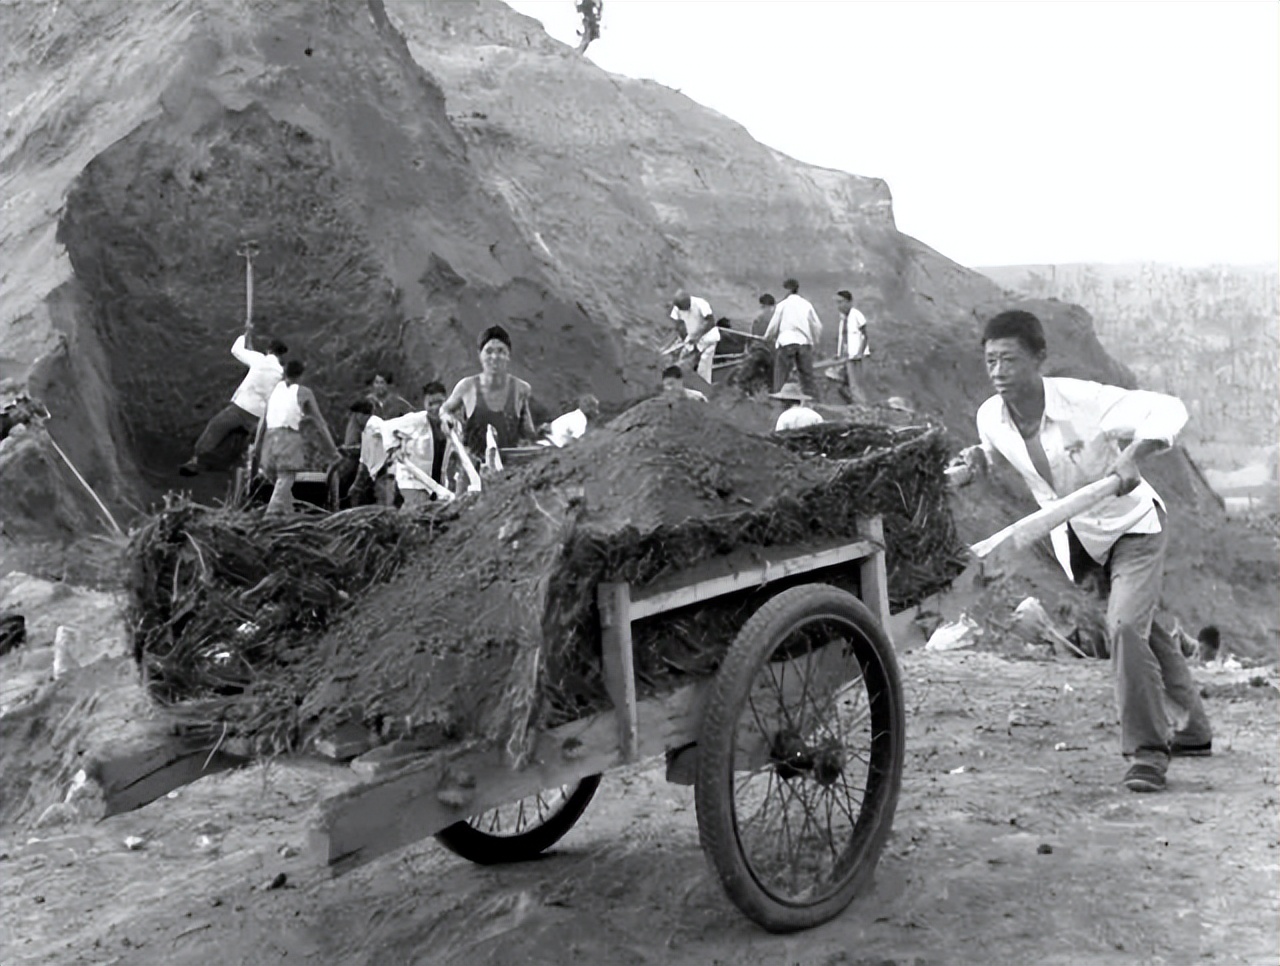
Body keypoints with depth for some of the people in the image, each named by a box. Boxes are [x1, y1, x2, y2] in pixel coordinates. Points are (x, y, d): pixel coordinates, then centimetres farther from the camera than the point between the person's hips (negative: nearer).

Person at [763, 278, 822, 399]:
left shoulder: (782, 304, -1)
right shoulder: (806, 304, 7)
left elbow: (774, 325, 3)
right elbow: (817, 325, 8)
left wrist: (767, 337, 22)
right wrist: (815, 341, 21)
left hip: (787, 342, -3)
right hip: (804, 342, 3)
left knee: (781, 376, 2)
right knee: (807, 375, 7)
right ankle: (813, 399, 5)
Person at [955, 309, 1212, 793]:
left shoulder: (1082, 400, -30)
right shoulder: (991, 418, -13)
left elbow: (1168, 409, -28)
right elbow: (992, 448, 11)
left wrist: (1132, 455, -45)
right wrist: (977, 459, -13)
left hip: (1132, 524, -6)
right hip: (1080, 541, 6)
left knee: (1125, 627, -24)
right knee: (1140, 630, 21)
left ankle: (1148, 750, -11)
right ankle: (1195, 728, 41)